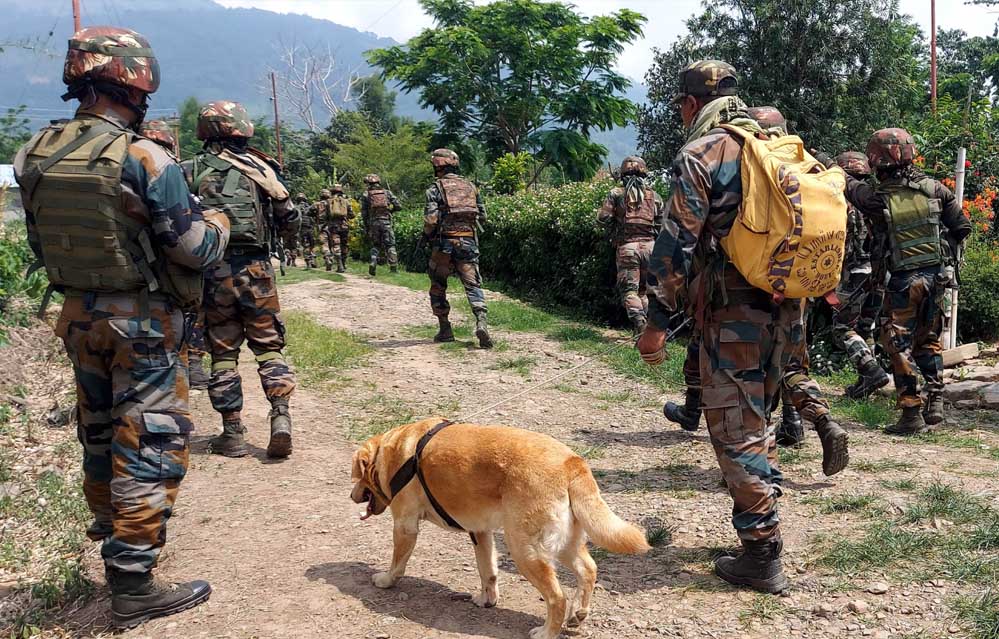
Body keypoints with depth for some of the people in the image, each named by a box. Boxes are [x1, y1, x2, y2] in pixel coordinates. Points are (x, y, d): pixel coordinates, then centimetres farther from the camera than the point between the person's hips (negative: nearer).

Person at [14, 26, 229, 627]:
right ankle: (134, 584, 6)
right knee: (148, 443, 1)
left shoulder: (35, 155, 0)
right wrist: (218, 222, 4)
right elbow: (196, 250, -16)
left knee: (99, 429, 24)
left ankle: (109, 522, 47)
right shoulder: (146, 159, -20)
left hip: (79, 316, 7)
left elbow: (41, 244, 10)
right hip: (145, 323, -6)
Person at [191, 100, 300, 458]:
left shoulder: (193, 170, 2)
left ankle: (233, 433, 12)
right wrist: (284, 238, 23)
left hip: (213, 270, 0)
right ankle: (281, 416, -5)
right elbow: (290, 220, 3)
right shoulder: (259, 168, 1)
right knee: (268, 345, 10)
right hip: (255, 268, 0)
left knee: (223, 351, 9)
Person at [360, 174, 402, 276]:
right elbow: (399, 206, 4)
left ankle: (373, 263, -2)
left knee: (375, 245, 17)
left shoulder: (365, 194, 5)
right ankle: (394, 268, -3)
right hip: (386, 222, 0)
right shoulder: (387, 192, 7)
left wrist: (366, 227, 11)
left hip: (373, 223, 0)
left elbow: (364, 213, 4)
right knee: (390, 245, 6)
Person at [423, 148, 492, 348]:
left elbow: (430, 218, -12)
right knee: (473, 285, 1)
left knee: (438, 287, 14)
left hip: (444, 243, -3)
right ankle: (481, 322, -22)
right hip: (468, 242, 3)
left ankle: (445, 330, 16)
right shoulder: (470, 186, 12)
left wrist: (426, 235, 5)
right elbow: (482, 216, 14)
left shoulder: (436, 188, -2)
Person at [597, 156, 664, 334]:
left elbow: (603, 218, -4)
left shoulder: (616, 193, 2)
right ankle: (643, 323, 14)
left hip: (627, 246, -3)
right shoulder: (654, 196, 10)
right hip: (649, 245, 3)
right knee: (643, 288, 17)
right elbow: (662, 224, 10)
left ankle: (639, 323, -18)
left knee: (629, 288, -1)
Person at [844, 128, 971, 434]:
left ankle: (912, 413, 3)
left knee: (900, 345, 5)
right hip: (937, 275, 4)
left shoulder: (877, 198, -11)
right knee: (929, 340, 20)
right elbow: (962, 227, 3)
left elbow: (848, 185, 9)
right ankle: (935, 403, 18)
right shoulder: (933, 188, -1)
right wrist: (945, 256, 18)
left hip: (904, 280, -4)